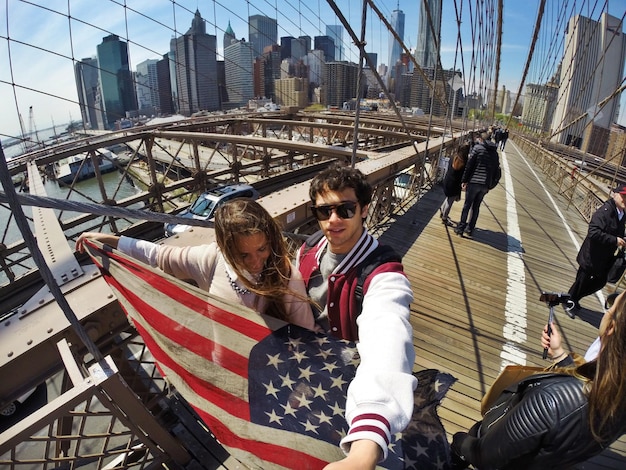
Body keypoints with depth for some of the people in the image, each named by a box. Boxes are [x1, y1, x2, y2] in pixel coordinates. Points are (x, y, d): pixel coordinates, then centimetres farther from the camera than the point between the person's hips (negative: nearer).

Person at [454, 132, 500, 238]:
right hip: (485, 185, 4)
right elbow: (495, 169, 14)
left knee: (467, 205, 4)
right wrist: (489, 185, 17)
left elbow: (469, 165, -8)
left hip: (474, 182, -4)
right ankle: (470, 229, 17)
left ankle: (461, 228, 5)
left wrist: (464, 180, -6)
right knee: (476, 207, 13)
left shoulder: (477, 148, -2)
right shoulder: (495, 152, 13)